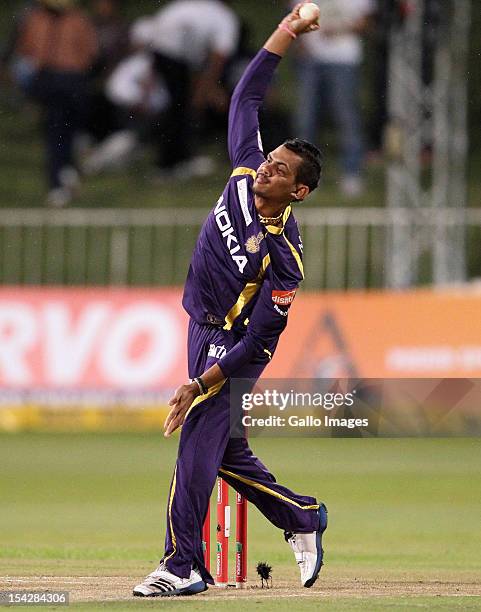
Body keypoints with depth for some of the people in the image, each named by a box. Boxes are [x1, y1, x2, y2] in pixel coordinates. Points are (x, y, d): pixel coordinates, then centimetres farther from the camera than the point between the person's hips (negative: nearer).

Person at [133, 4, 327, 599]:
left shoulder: (284, 254, -24)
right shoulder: (246, 170, -6)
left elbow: (261, 341, -24)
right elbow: (246, 96, 3)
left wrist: (201, 384, -28)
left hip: (231, 345, -8)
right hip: (204, 330, 8)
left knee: (198, 439, -17)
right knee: (228, 453, 13)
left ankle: (182, 565, -18)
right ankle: (304, 517, 29)